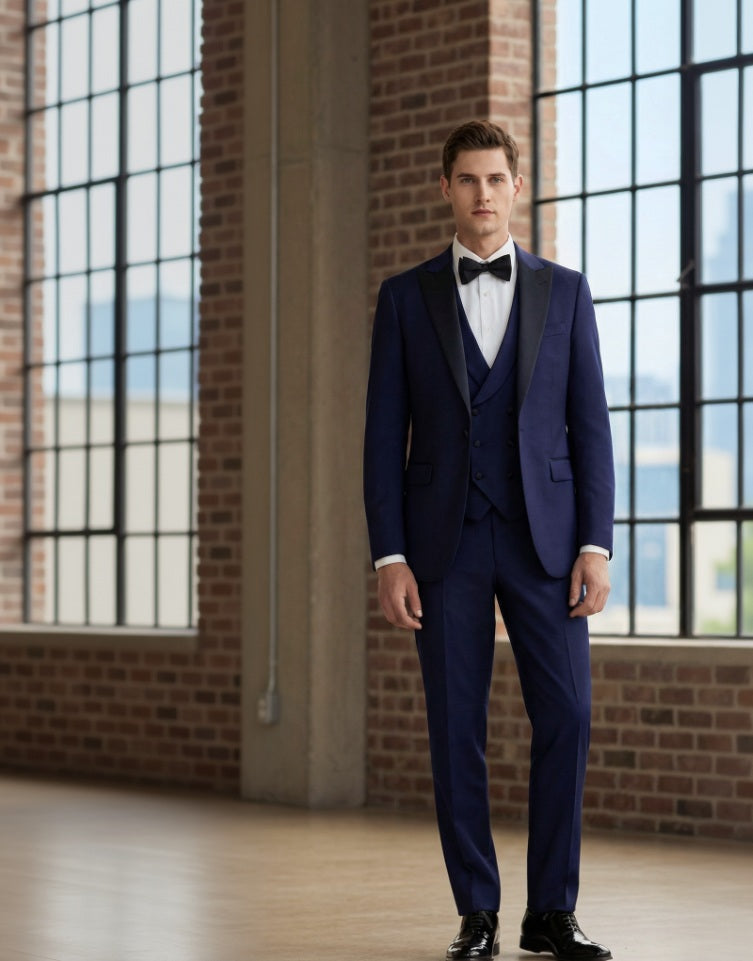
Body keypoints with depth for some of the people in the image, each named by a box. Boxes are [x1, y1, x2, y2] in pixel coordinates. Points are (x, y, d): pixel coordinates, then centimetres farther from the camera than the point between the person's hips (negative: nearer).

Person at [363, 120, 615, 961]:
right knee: (456, 727, -1)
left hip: (542, 537, 0)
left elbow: (590, 427, 4)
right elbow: (384, 436, 2)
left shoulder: (564, 291, 7)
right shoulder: (405, 298, 6)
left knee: (565, 716, -7)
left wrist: (596, 545, -6)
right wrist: (389, 558, -6)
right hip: (445, 541, 0)